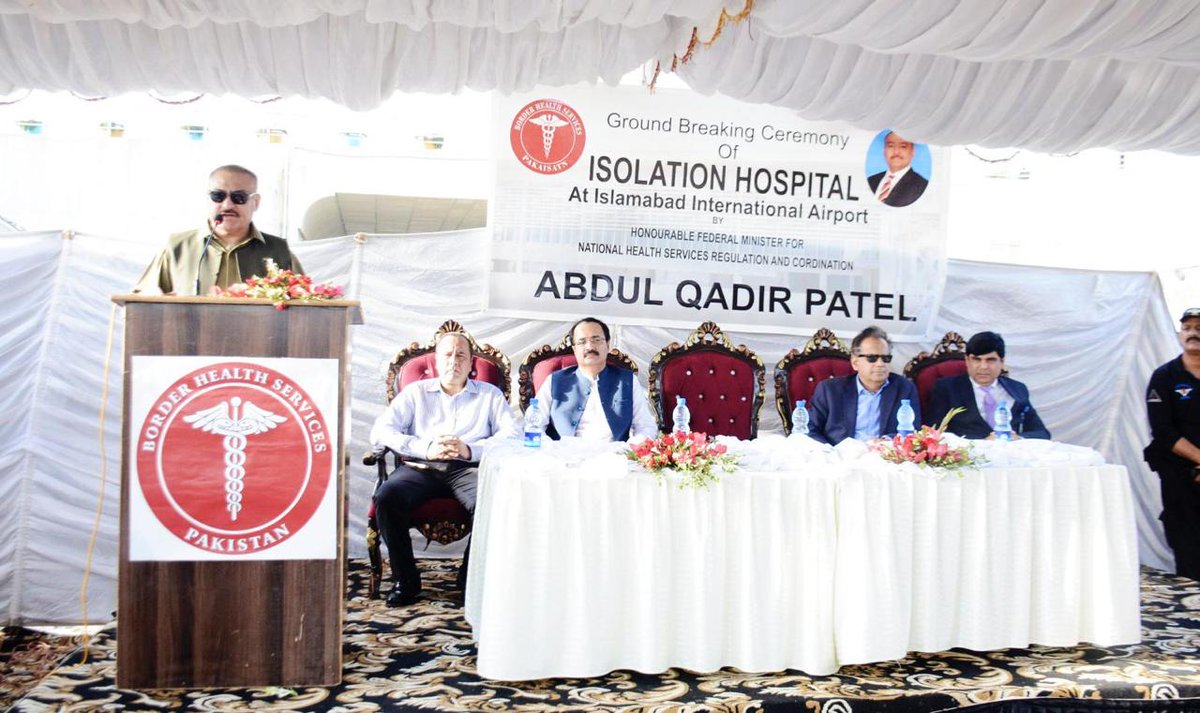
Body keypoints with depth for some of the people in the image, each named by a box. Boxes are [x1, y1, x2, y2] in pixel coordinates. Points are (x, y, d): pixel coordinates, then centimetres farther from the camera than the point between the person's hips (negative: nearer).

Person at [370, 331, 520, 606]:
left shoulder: (490, 394, 19)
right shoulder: (415, 392, 19)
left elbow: (513, 433, 3)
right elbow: (380, 431, 6)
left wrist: (471, 449, -13)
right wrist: (425, 448, -9)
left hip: (468, 468, -1)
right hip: (420, 467, 1)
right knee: (386, 496, -30)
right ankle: (405, 580, -13)